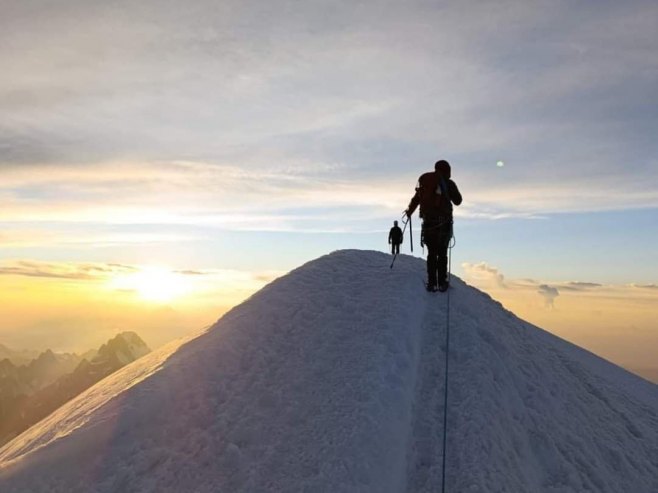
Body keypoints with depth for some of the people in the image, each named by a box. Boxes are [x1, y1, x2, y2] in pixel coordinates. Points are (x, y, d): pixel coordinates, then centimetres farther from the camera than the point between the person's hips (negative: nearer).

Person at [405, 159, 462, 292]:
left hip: (428, 221, 2)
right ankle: (442, 282, 5)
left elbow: (416, 199, 13)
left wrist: (409, 211, 28)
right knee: (442, 253, 5)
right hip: (443, 222, -2)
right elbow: (457, 201, 4)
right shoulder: (448, 183, -2)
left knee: (432, 253, 8)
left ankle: (432, 282, 5)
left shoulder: (425, 181, 7)